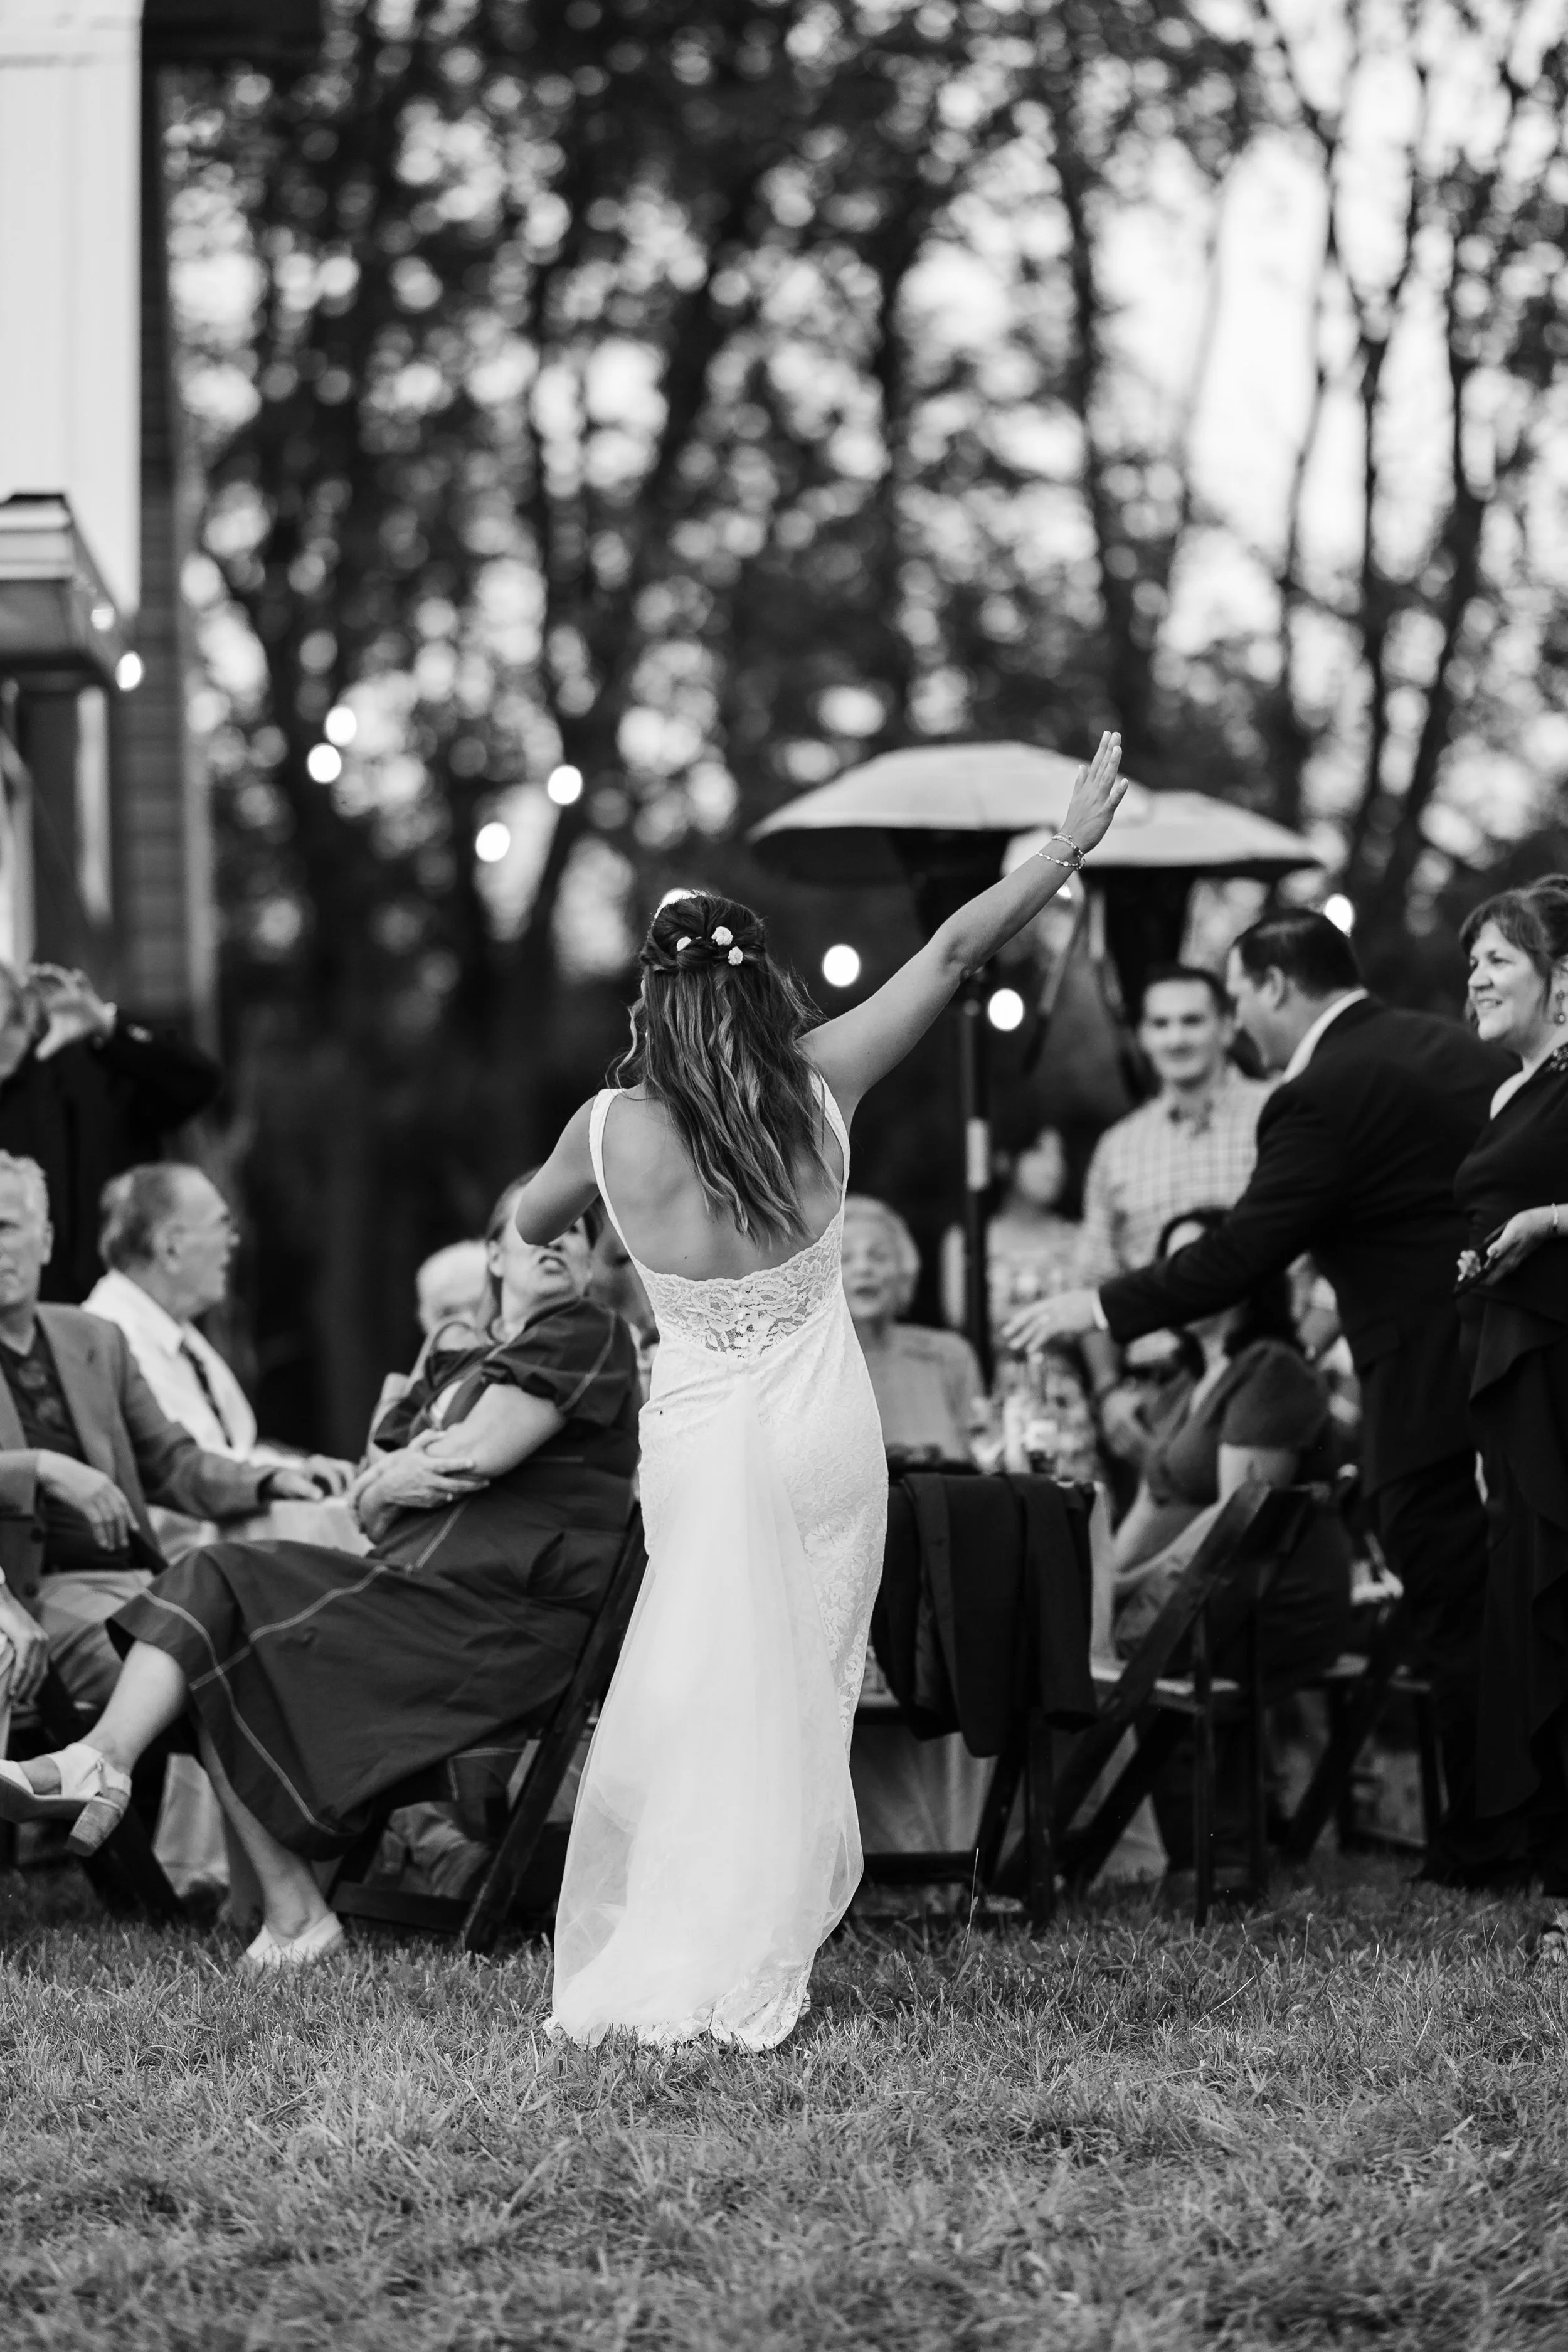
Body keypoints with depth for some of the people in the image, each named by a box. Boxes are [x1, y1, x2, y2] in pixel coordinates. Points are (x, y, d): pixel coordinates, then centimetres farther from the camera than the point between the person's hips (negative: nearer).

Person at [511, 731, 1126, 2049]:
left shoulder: (614, 1132, -13)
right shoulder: (816, 1091, -11)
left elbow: (529, 1224, 7)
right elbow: (952, 954, -4)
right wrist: (1074, 843, 3)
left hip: (706, 1440, -1)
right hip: (826, 1433, 1)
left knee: (716, 1695, 11)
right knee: (802, 1700, 9)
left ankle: (658, 1961, 9)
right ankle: (739, 1973, 9)